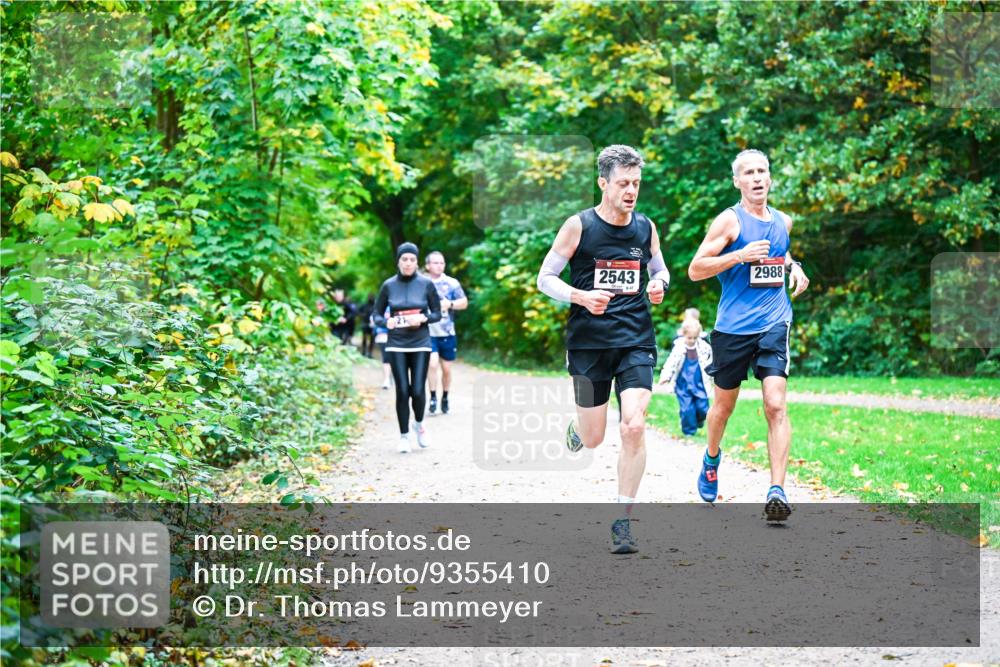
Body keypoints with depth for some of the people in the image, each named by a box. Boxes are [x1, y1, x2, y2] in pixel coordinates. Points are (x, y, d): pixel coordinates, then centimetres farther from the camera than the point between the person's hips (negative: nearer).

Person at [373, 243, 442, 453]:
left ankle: (419, 424, 24)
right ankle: (404, 436, 11)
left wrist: (423, 318, -16)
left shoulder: (426, 284, -1)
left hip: (421, 344, 0)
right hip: (397, 345, 0)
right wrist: (386, 322, -14)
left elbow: (437, 314, 4)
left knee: (418, 390, -6)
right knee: (402, 391, -3)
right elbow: (377, 315, 7)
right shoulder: (389, 285, 1)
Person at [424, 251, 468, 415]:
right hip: (428, 332, -2)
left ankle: (445, 398, 24)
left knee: (446, 368, 8)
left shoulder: (451, 283, 2)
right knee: (433, 364, -18)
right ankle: (433, 397, -7)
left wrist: (450, 304, -14)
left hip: (447, 333, 2)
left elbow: (464, 302, 3)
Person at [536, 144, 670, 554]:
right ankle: (577, 428, 45)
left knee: (634, 428, -14)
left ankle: (623, 520, -3)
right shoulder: (579, 226, -6)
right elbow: (545, 278, -3)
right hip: (589, 342, -2)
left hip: (636, 341, 2)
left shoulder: (646, 228, 5)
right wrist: (581, 296, -20)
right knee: (593, 438, 5)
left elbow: (659, 270, 22)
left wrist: (659, 284, -2)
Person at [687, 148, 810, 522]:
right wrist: (739, 255, -19)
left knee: (775, 404, -13)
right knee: (724, 403, 13)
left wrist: (793, 266, 12)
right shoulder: (730, 220, -4)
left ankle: (777, 490, -18)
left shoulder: (783, 222, 12)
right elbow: (695, 269, -8)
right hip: (733, 326, -2)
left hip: (774, 324, 2)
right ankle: (712, 458, 43)